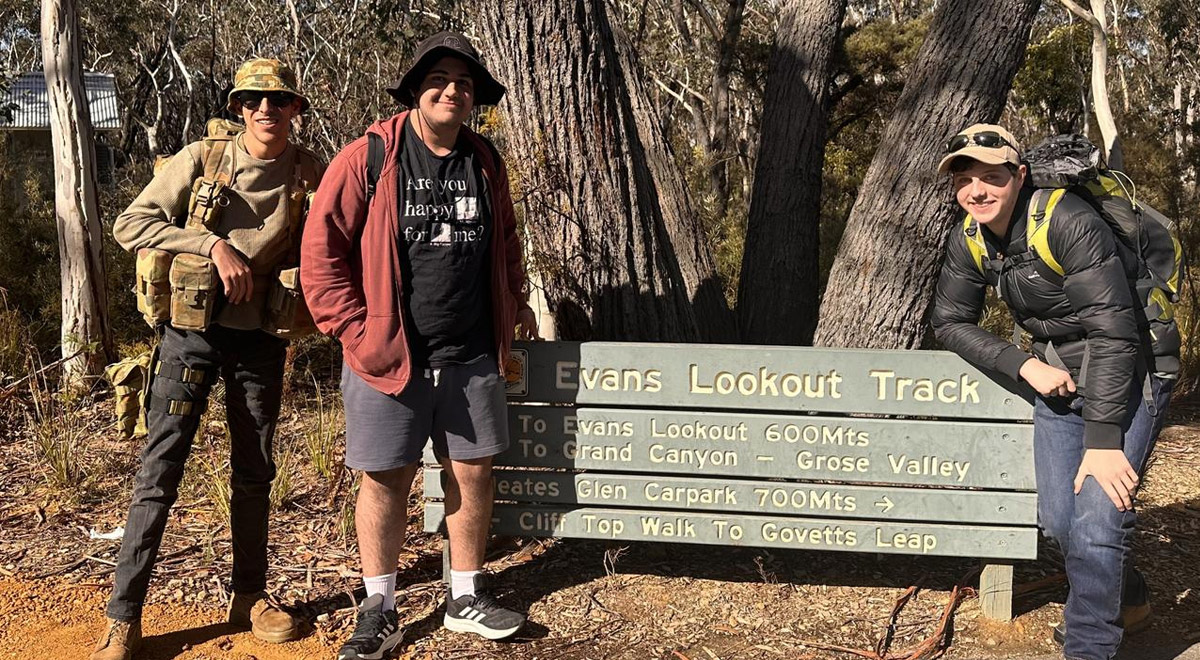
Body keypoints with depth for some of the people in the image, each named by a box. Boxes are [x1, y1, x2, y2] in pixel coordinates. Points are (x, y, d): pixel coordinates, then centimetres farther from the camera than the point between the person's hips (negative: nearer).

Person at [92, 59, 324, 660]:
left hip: (259, 337, 3)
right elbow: (129, 225, -10)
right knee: (160, 470, -4)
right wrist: (214, 244, -20)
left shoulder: (309, 173, 0)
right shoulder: (203, 158, -6)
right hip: (193, 329, -3)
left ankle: (249, 596, 26)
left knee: (254, 473, 12)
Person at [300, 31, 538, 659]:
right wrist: (356, 331, -11)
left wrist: (514, 303, 14)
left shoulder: (485, 163, 8)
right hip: (388, 354, -4)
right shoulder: (368, 158, -8)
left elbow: (504, 243, 24)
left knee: (473, 472, 9)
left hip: (471, 356, 4)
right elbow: (322, 251, -8)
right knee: (385, 480, 4)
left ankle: (465, 596, 27)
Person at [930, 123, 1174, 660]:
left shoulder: (1069, 222, -25)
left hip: (1125, 378, -6)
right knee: (1059, 520, 5)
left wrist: (1103, 440, -28)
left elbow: (1113, 333, -27)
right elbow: (950, 322, 5)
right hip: (1057, 377, 6)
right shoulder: (968, 240, -4)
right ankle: (1127, 601, 33)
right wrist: (1025, 366, -12)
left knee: (1095, 523, -17)